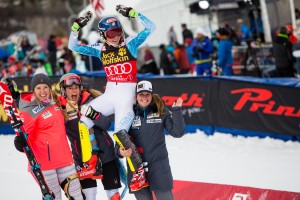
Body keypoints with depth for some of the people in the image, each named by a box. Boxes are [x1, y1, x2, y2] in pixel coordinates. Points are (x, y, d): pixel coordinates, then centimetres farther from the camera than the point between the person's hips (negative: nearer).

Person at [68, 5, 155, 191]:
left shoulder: (130, 43, -4)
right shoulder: (100, 49, 5)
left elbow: (150, 27, -13)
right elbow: (74, 47, 8)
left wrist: (132, 13, -20)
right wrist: (76, 27, -5)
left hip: (126, 95, -5)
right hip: (109, 94, 5)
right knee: (83, 120, -7)